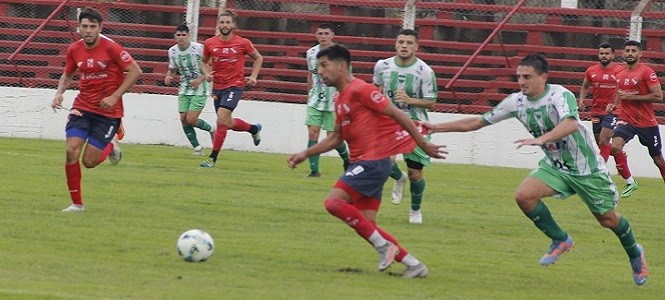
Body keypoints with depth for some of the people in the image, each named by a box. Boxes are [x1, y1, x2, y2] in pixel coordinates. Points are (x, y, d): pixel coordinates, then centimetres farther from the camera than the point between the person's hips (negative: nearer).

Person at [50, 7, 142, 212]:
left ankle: (110, 147, 29)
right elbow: (67, 75, 19)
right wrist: (59, 93, -2)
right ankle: (76, 203, 0)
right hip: (82, 108, 4)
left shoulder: (110, 48, -14)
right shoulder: (74, 50, 0)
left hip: (108, 111, -4)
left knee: (89, 161, -7)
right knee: (72, 151, -14)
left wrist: (115, 97, -17)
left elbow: (135, 72, -12)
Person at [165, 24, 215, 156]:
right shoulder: (172, 51, 2)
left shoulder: (198, 48, -14)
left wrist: (200, 79, -23)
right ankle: (197, 147, 12)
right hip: (184, 90, 5)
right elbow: (172, 69, 16)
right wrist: (169, 77, -7)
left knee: (191, 120, -13)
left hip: (199, 90, -5)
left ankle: (211, 129, 17)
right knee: (183, 119, -2)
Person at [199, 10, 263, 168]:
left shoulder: (243, 43, -7)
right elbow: (204, 61, 18)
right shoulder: (209, 43, -1)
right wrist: (207, 74, -2)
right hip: (217, 87, 5)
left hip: (235, 85, -5)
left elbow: (258, 58, 10)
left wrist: (253, 76, -2)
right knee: (227, 122, 13)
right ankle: (254, 129, 42)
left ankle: (213, 158, -12)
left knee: (222, 119, -18)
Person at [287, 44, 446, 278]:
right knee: (366, 226, 5)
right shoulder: (340, 100, 17)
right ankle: (414, 265, 8)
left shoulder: (359, 90, -11)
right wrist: (305, 155, 19)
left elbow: (397, 115, -12)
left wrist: (423, 144, -12)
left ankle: (383, 245, -14)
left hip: (373, 160, -10)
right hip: (361, 163, 10)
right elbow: (335, 138, 27)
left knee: (334, 202, -20)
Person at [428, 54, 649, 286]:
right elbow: (477, 122, 1)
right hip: (555, 166, 5)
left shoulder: (560, 95, -25)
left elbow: (571, 124, -45)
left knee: (607, 219, 3)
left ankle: (635, 254, 35)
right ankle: (561, 241, 1)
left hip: (587, 168, -5)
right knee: (524, 195, -20)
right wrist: (437, 128, -5)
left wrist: (541, 139, -59)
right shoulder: (516, 102, -6)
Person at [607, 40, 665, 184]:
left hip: (647, 123, -4)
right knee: (615, 146, -24)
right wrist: (614, 105, 8)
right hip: (626, 121, 4)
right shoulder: (620, 74, 10)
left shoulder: (646, 72, -10)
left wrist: (632, 97, -19)